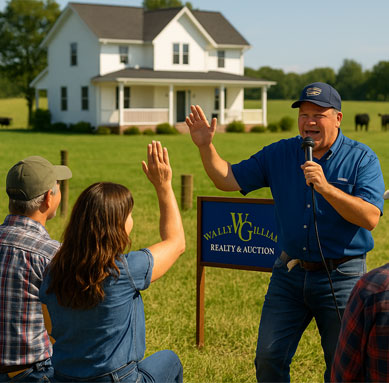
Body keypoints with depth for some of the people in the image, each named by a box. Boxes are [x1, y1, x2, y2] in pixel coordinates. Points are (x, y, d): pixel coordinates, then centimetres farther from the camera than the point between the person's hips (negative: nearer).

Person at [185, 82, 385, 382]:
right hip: (290, 274, 3)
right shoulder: (280, 154, 4)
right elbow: (228, 180, 4)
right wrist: (206, 146, -10)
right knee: (269, 358, 6)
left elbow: (370, 218, -19)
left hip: (341, 277, -3)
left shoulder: (362, 159, -7)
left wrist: (326, 188, -29)